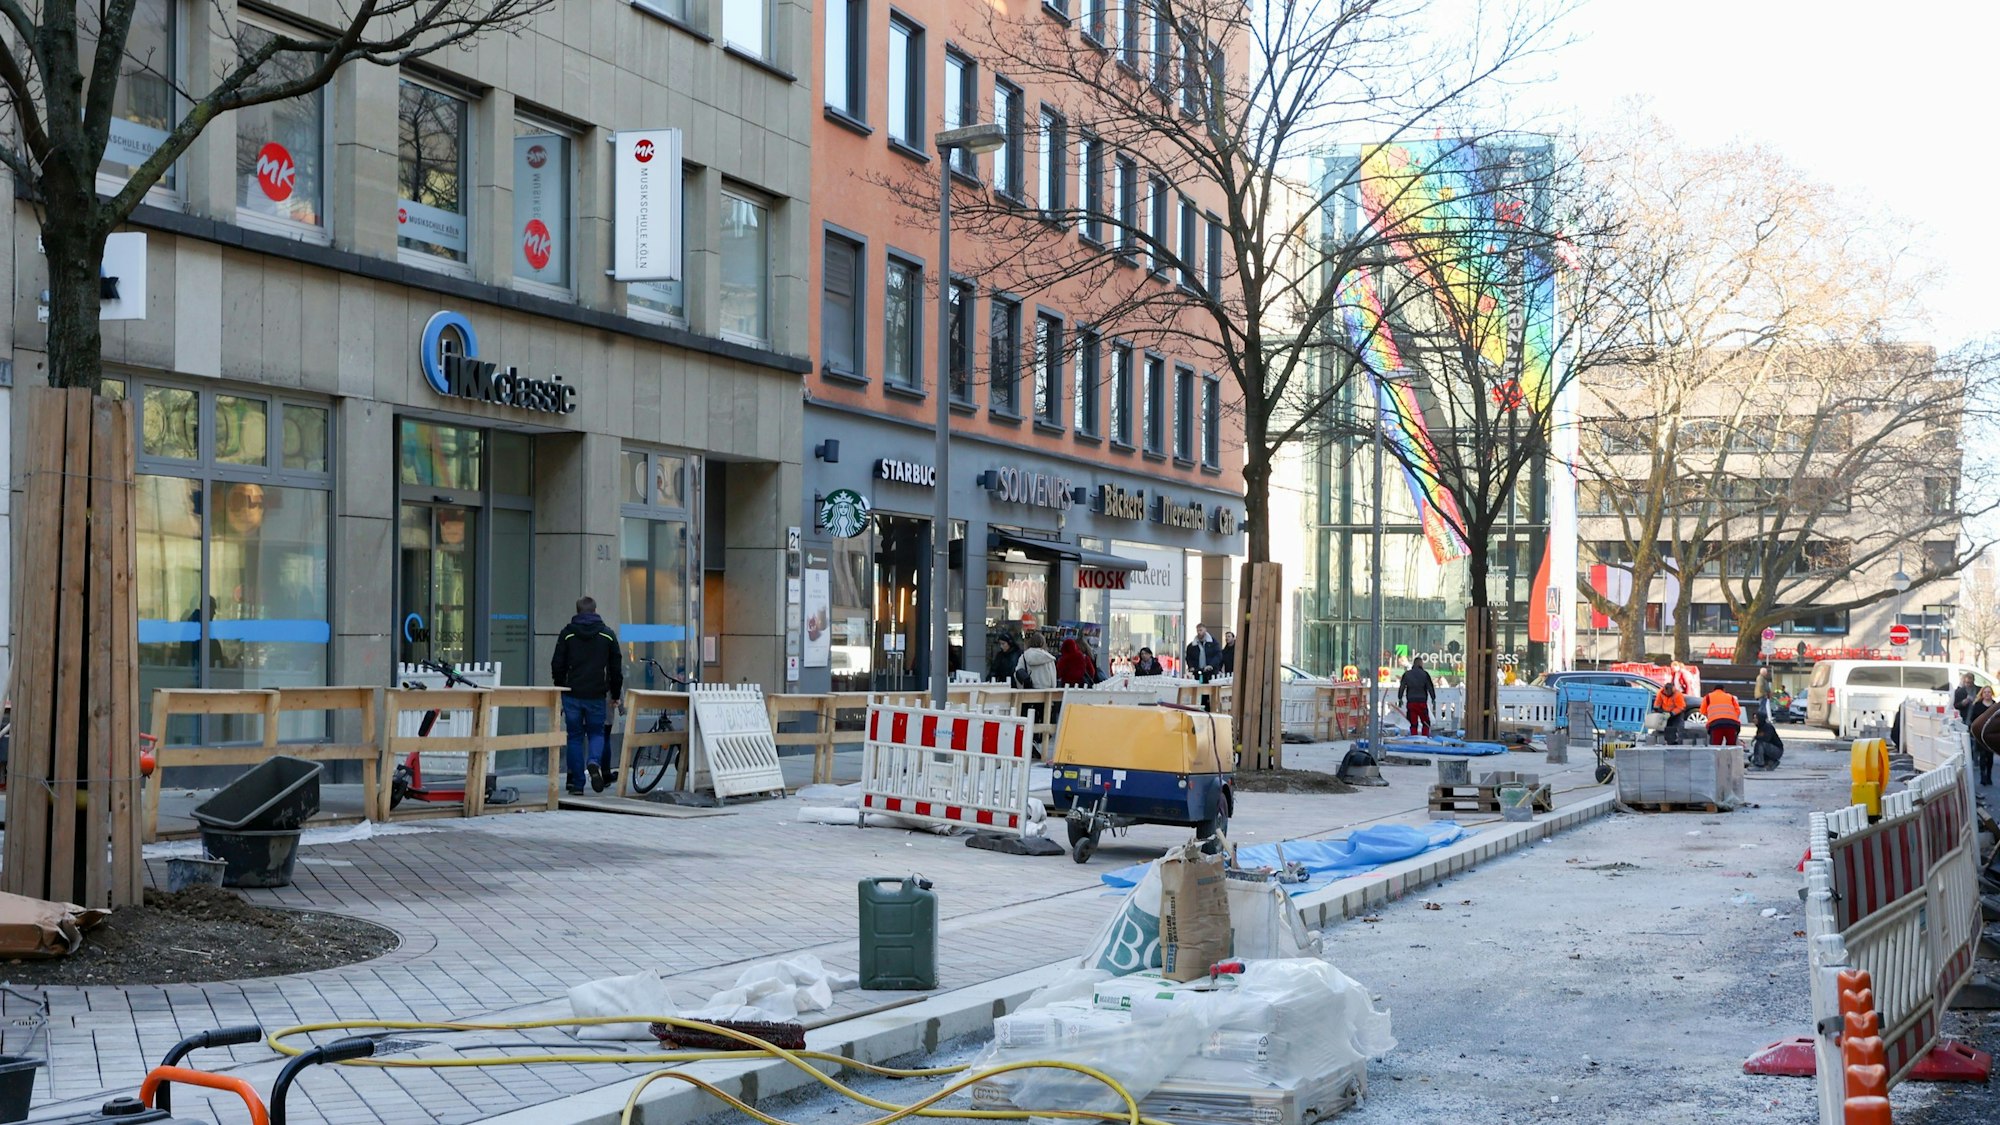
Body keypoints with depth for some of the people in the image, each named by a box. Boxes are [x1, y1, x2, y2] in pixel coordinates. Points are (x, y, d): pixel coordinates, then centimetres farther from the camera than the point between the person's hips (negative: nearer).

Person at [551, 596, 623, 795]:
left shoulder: (567, 633, 2)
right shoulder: (608, 634, 5)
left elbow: (557, 665, 2)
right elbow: (616, 667, 7)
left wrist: (560, 689, 15)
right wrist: (615, 695, 16)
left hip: (572, 695, 0)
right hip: (597, 695, 0)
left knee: (575, 737, 6)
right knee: (597, 733, 13)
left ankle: (577, 784, 3)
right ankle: (594, 762, -18)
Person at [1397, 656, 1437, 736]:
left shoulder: (1406, 674, 5)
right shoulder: (1424, 674, -3)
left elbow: (1401, 687, 7)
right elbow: (1430, 687, -2)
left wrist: (1400, 698, 16)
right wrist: (1433, 699, 8)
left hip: (1411, 702, 2)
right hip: (1422, 702, -2)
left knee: (1413, 724, 6)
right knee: (1426, 723, 8)